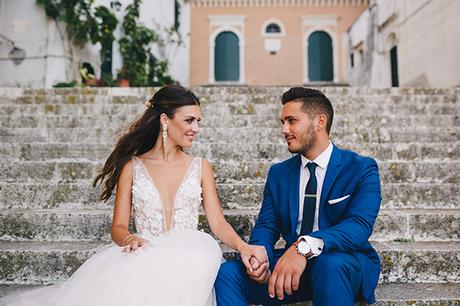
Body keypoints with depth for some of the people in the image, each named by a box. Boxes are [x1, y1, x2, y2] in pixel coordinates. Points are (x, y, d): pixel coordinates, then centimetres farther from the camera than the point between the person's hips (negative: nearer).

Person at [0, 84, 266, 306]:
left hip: (189, 258, 2)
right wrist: (129, 238, -16)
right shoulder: (132, 167, 10)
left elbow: (218, 222, 6)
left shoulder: (201, 167, 13)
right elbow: (119, 227, 8)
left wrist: (243, 246, -14)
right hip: (144, 256, -1)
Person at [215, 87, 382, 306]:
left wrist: (305, 246, -37)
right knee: (227, 273, -20)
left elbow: (360, 224, -20)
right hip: (291, 262, 3)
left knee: (331, 264, -37)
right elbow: (266, 226, 4)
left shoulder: (362, 169, -4)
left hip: (347, 264, -2)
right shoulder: (278, 173, 10)